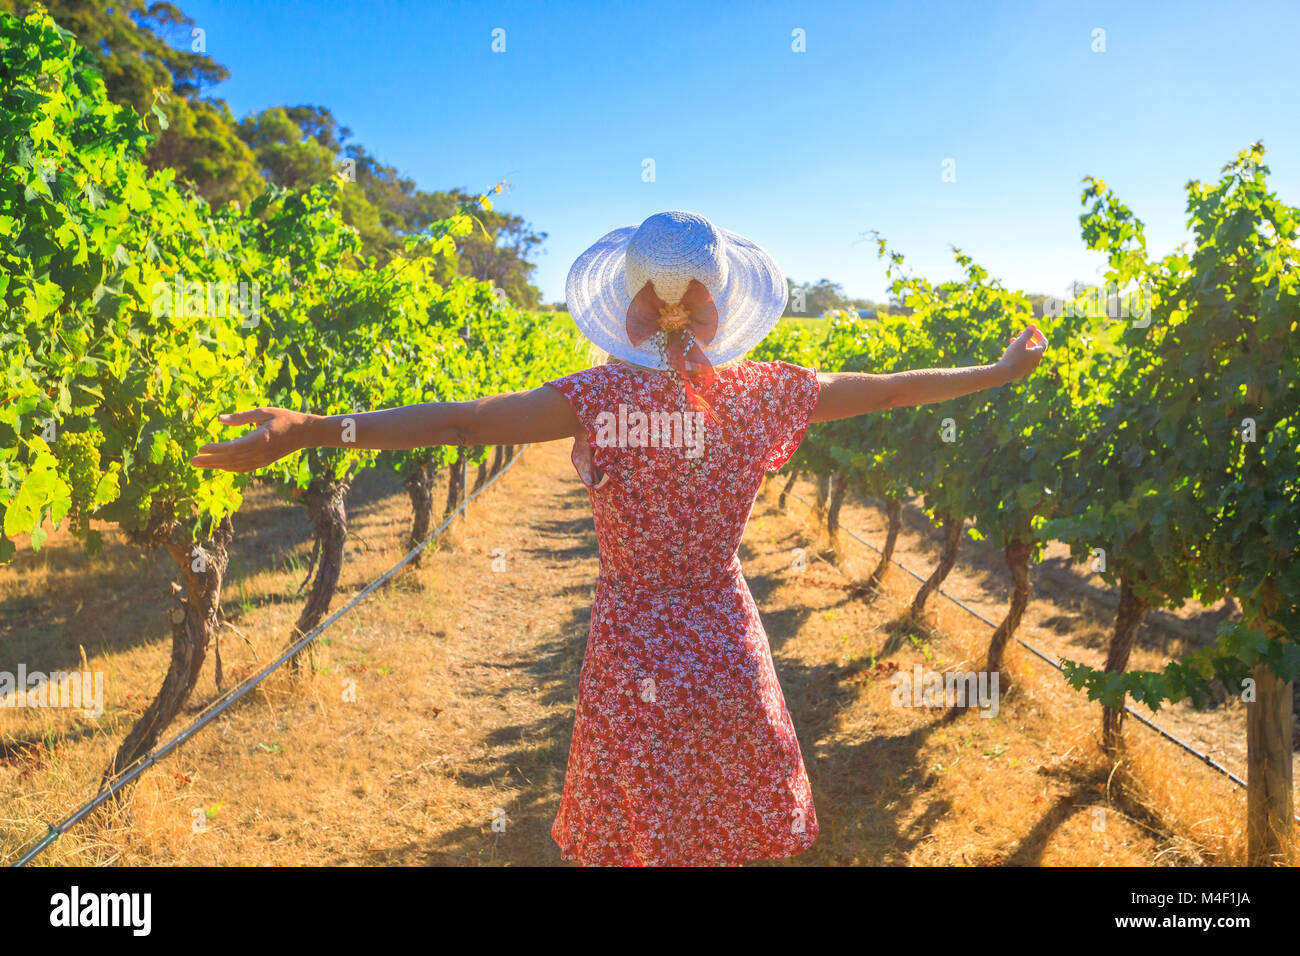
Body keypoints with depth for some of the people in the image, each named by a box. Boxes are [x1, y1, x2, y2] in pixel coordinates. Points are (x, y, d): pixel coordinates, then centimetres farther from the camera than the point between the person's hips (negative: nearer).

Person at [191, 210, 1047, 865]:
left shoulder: (599, 397, -15)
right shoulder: (762, 393, -8)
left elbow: (461, 421, -23)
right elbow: (890, 389, 4)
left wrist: (310, 430, -23)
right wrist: (1001, 372, 19)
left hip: (631, 653, -2)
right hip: (727, 646, 2)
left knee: (634, 834, 16)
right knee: (730, 831, 21)